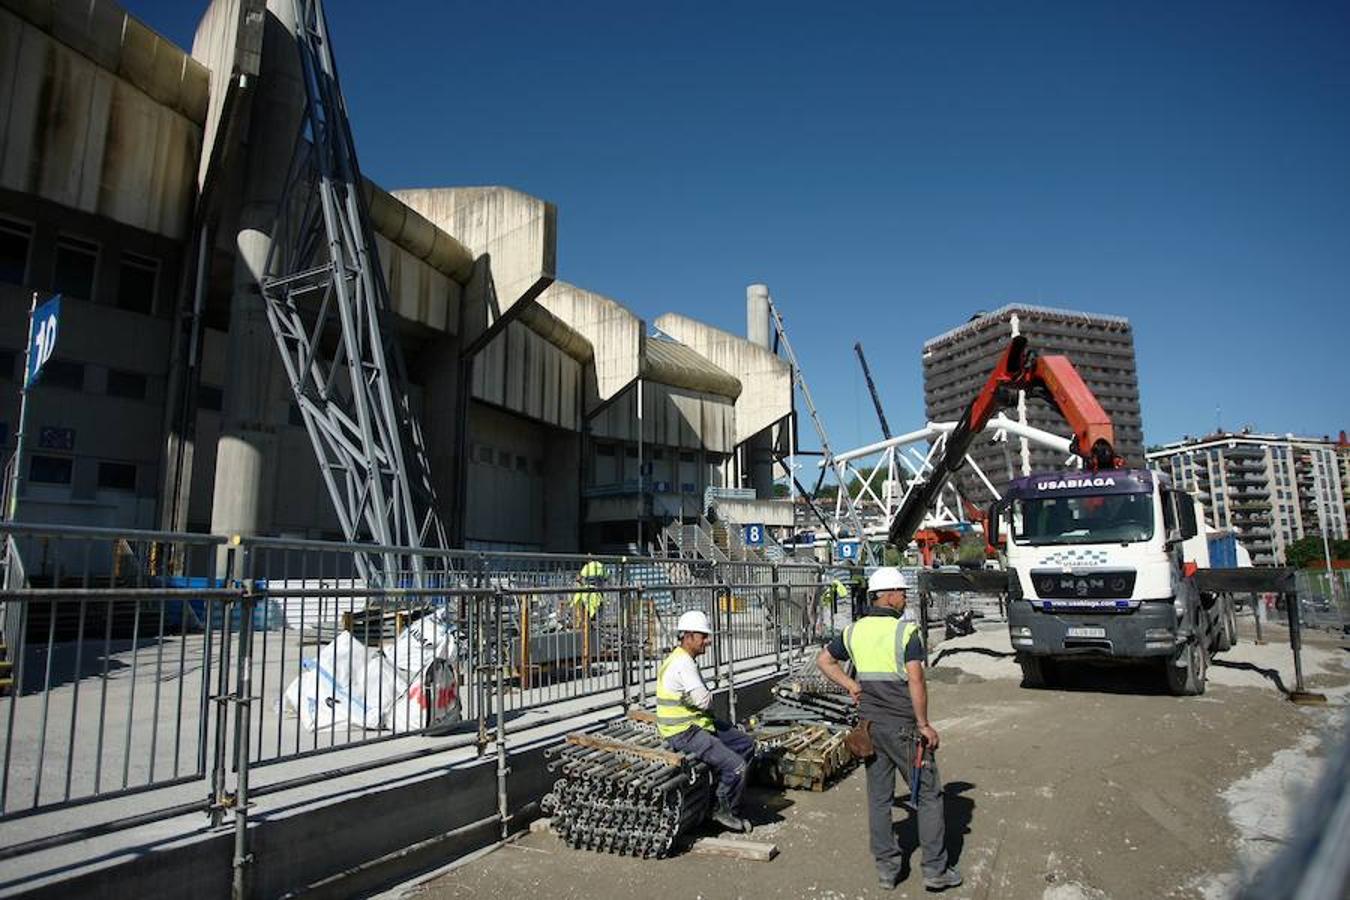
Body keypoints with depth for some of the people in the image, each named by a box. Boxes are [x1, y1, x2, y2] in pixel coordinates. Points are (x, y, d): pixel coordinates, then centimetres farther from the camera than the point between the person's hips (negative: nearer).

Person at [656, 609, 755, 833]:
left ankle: (727, 789, 26)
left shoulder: (682, 659, 12)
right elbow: (704, 701, -24)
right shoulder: (683, 664, -22)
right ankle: (725, 810, 5)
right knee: (736, 765, -18)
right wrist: (710, 697, -2)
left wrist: (706, 697, -4)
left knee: (746, 743, 15)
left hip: (696, 723, 11)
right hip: (683, 733, -11)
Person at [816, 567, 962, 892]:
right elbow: (915, 682, -19)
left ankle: (887, 868, 20)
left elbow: (823, 660, 14)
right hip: (903, 725, -5)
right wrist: (924, 725, -12)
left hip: (870, 725, 5)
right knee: (929, 795, 9)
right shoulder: (907, 631, -13)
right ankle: (935, 869, 14)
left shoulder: (854, 631, 5)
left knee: (878, 797, 13)